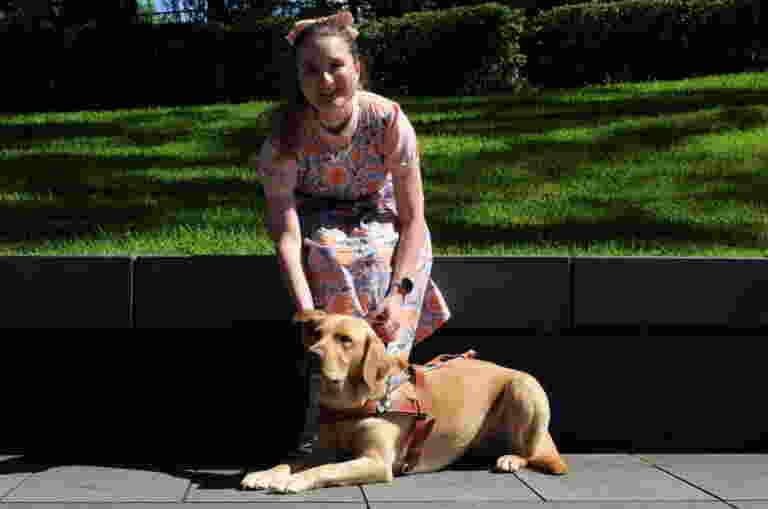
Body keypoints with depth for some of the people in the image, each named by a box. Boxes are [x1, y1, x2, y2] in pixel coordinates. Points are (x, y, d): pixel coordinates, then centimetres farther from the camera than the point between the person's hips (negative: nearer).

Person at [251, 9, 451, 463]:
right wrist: (305, 308, -43)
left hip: (385, 225, 0)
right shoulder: (287, 131, -23)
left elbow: (412, 219, -18)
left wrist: (400, 294, -31)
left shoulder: (389, 120, -23)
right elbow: (285, 231, -29)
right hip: (318, 226, 0)